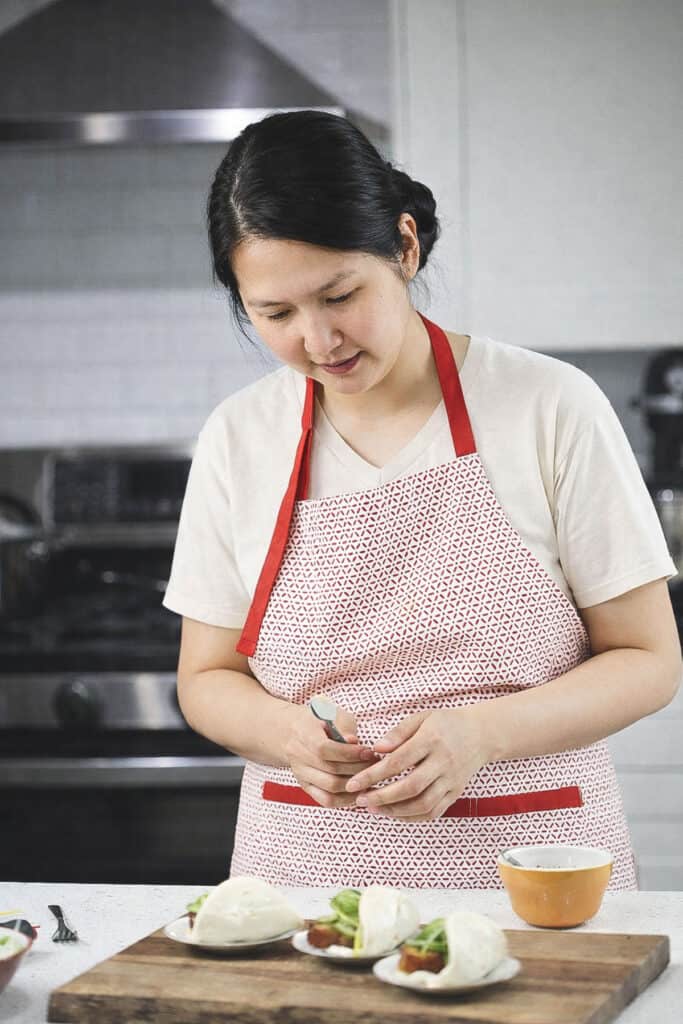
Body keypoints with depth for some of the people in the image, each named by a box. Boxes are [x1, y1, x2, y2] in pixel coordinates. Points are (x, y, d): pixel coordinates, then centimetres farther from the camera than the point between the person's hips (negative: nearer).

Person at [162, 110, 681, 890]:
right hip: (307, 868, 2)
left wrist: (482, 732, -16)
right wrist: (287, 733, -10)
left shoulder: (551, 408, -3)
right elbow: (207, 678, 13)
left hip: (528, 854, -2)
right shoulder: (237, 439, 5)